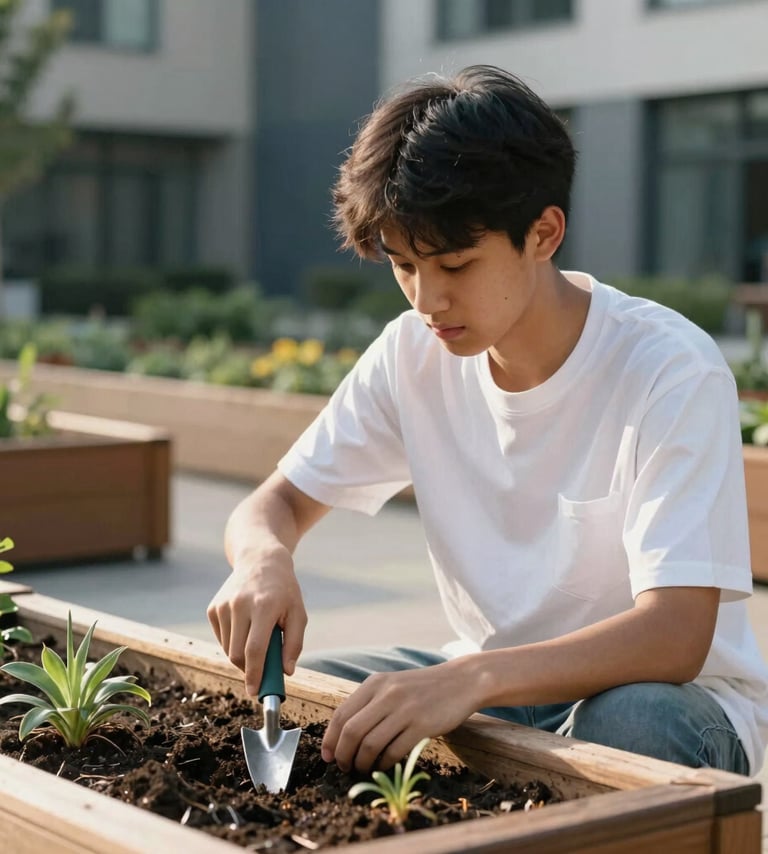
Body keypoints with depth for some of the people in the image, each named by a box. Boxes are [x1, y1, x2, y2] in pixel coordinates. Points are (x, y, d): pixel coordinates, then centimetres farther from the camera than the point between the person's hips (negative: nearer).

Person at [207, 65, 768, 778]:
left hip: (672, 695, -4)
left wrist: (472, 680, -45)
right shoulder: (412, 356, -5)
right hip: (488, 681, 4)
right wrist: (262, 559, -24)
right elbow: (275, 503, 2)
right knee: (273, 696, -15)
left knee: (631, 724, -38)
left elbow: (674, 638, -30)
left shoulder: (671, 371, -22)